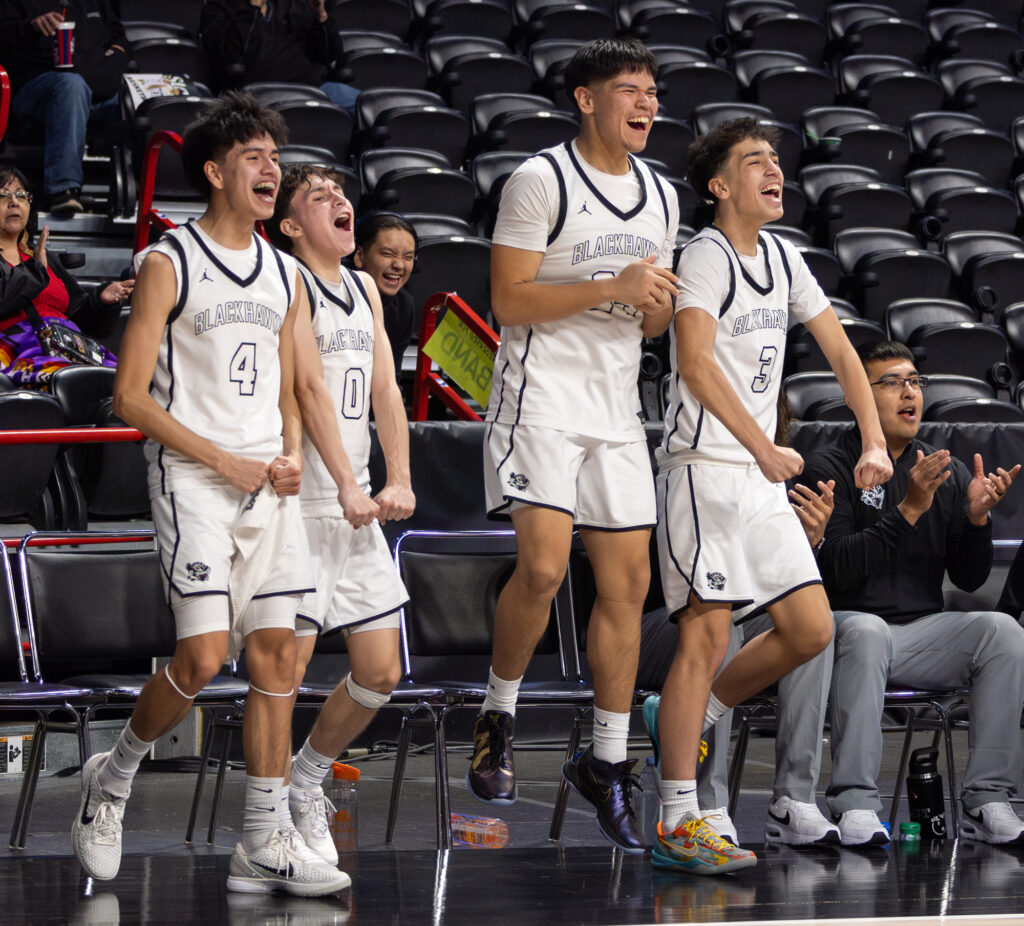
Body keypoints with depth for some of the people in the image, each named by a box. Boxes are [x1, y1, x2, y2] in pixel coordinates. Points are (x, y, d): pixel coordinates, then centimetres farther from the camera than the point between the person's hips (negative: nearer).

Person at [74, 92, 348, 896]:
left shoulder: (285, 275, 14)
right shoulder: (169, 265, -4)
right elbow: (131, 397, -8)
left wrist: (291, 455, 1)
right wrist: (225, 462, -12)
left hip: (271, 487, 6)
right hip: (193, 480, -6)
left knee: (276, 653, 0)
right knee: (204, 657, -14)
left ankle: (266, 843, 3)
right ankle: (114, 777, 12)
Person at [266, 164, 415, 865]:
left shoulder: (365, 289, 16)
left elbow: (384, 389, 9)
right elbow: (311, 387, -17)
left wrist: (399, 481, -6)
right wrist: (348, 487, -25)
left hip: (360, 507, 7)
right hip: (301, 501, -7)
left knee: (381, 674, 8)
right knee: (288, 666, -8)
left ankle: (308, 781, 27)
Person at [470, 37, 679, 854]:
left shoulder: (661, 197, 13)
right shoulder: (540, 182, -8)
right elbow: (510, 301, -13)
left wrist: (656, 309, -2)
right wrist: (612, 288, -20)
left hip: (618, 407, 7)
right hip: (542, 396, -7)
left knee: (628, 582, 4)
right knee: (543, 566, -19)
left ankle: (607, 763, 12)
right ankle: (498, 719, 4)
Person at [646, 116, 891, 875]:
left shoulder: (782, 258, 15)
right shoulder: (707, 257, -11)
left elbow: (839, 349, 21)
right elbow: (695, 363, -23)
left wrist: (875, 443, 9)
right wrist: (764, 448, -28)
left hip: (761, 477, 8)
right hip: (704, 469, -8)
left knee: (811, 630, 5)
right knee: (708, 635, -12)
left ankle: (682, 719, 23)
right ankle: (679, 824, -11)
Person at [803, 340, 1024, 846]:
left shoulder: (948, 473, 12)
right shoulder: (830, 468, -3)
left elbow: (968, 578, 8)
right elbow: (838, 569, -16)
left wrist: (977, 517, -11)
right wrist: (909, 510, -22)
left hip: (924, 632, 4)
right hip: (848, 624, -4)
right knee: (866, 630, -38)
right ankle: (853, 804, -37)